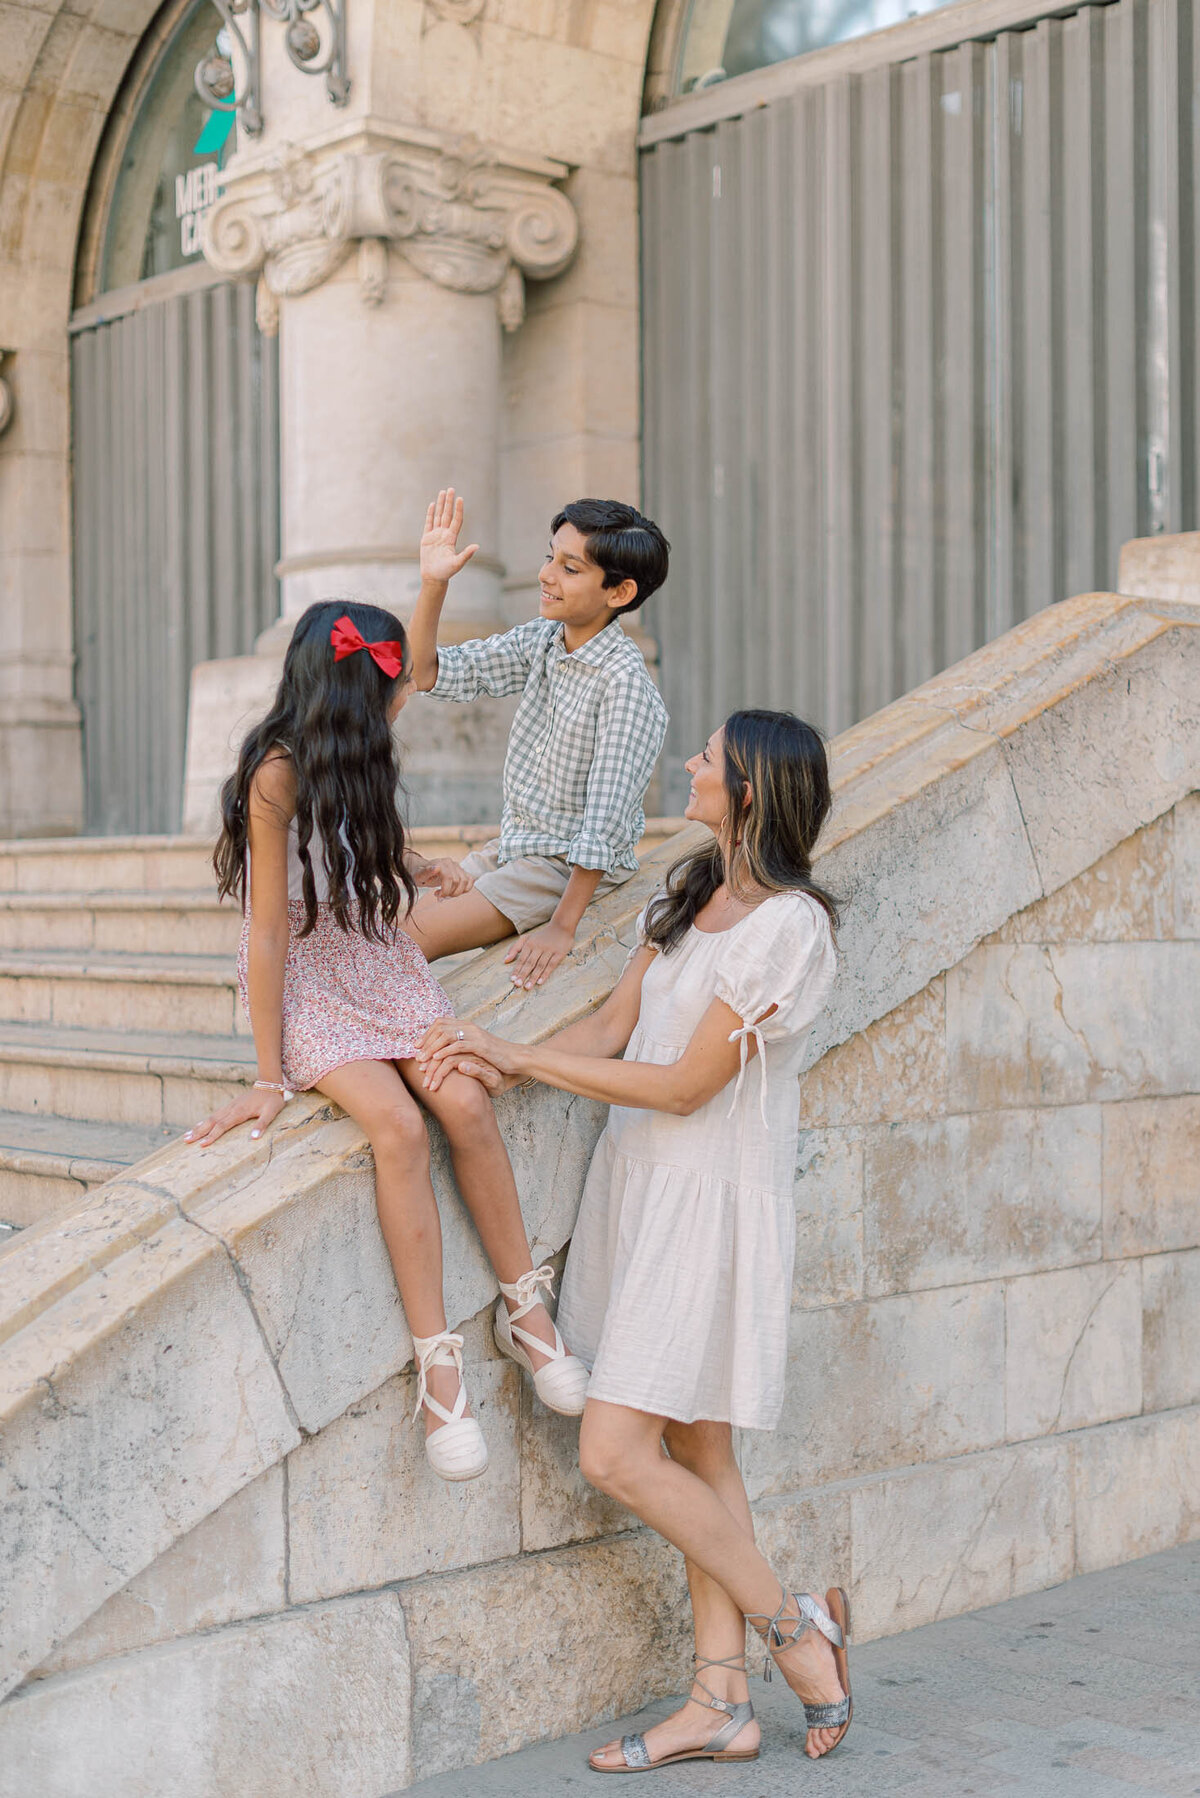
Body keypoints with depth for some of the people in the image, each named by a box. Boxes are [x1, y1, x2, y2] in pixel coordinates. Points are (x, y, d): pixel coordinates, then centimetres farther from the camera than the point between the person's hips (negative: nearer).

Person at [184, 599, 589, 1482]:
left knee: (466, 1103, -18)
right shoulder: (279, 775, -20)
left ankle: (525, 1306, -5)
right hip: (310, 986, -6)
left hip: (386, 965, 6)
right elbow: (269, 930, -20)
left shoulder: (361, 760, 3)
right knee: (398, 1126, -27)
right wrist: (269, 1077, -19)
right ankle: (438, 1357, -19)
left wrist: (422, 869, 8)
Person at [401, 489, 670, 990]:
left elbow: (605, 820, -25)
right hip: (511, 846, 8)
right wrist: (433, 584, -12)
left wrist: (561, 927, -27)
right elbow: (429, 674, 2)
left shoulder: (624, 682, -23)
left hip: (573, 868, -8)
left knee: (408, 942, -16)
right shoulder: (539, 641, 0)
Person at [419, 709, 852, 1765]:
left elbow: (684, 1086, -17)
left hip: (709, 1200, -8)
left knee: (618, 1454, -10)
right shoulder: (692, 890, 11)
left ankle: (792, 1621, 9)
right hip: (643, 1177, 9)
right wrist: (502, 1067, -9)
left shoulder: (787, 927, -17)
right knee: (698, 1450, 11)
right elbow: (614, 1027, 8)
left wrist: (522, 1057, -11)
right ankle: (722, 1706, 19)